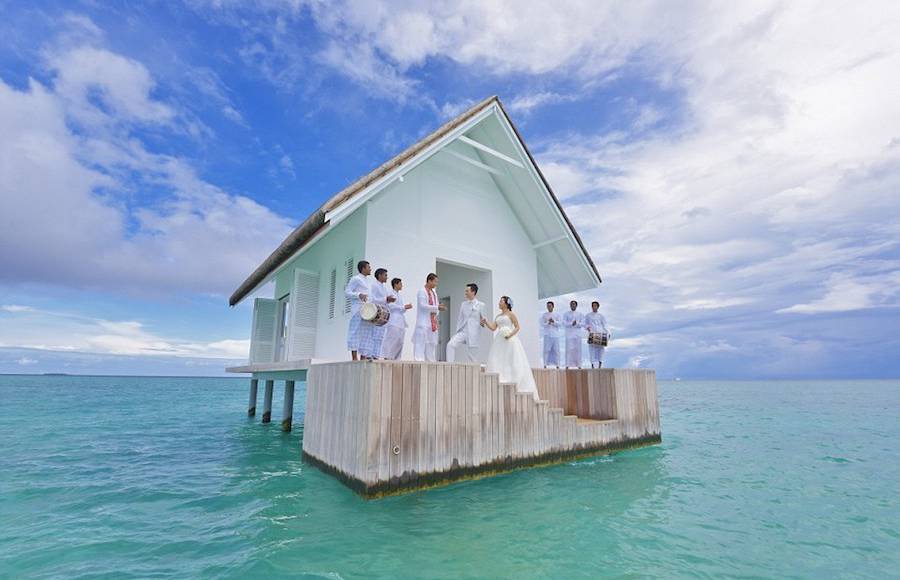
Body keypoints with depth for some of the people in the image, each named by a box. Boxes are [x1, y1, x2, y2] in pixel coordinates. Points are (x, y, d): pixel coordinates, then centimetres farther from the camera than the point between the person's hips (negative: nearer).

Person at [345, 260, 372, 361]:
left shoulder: (366, 281, 24)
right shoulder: (356, 279, -1)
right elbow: (346, 292, -7)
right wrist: (359, 295, -22)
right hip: (358, 310, -9)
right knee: (356, 332, -9)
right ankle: (354, 358, -9)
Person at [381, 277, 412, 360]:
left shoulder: (399, 295, 24)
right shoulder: (390, 293, -2)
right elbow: (391, 306, -13)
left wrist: (406, 307, 6)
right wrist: (403, 307, -11)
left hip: (401, 322, 8)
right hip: (394, 321, -8)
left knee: (400, 341, 4)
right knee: (392, 339, -12)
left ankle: (396, 358, 8)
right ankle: (387, 357, -8)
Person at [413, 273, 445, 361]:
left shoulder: (434, 293, 18)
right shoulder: (422, 291, -6)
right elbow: (423, 305, -17)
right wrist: (437, 308, -20)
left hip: (432, 322, 8)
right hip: (423, 322, -8)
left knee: (431, 342, 10)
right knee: (421, 342, -11)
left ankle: (430, 360, 17)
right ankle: (419, 359, -10)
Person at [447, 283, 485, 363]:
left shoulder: (480, 305, 0)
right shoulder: (463, 304, 11)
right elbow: (460, 319, 14)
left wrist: (482, 322, -18)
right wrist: (457, 331, 7)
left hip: (473, 334, -3)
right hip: (462, 331, 3)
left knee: (471, 357, 1)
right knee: (450, 344, -20)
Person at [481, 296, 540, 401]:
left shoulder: (511, 314, 0)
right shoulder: (498, 316, 18)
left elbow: (517, 327, -4)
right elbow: (493, 328, 10)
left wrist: (510, 334, -19)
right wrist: (485, 322, -3)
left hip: (510, 341, -7)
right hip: (499, 341, 7)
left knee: (512, 363, -6)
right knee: (497, 362, -1)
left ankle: (515, 385, -2)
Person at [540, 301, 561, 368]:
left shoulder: (557, 315, 11)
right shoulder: (544, 315, 9)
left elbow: (559, 324, 0)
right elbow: (542, 324, 2)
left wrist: (553, 321, -17)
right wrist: (548, 323, -15)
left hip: (555, 334, 1)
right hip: (547, 335, -1)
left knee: (556, 350, 0)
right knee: (546, 350, -5)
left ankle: (557, 364, 5)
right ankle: (545, 364, -2)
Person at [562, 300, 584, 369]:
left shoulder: (580, 314, 13)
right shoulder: (566, 314, 9)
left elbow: (583, 323, 4)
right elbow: (564, 323, -1)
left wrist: (576, 323, -14)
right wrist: (571, 324, -15)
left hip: (578, 334, 2)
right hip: (569, 333, -1)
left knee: (578, 349, -1)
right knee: (569, 349, -6)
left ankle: (578, 365, 3)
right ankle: (568, 364, -6)